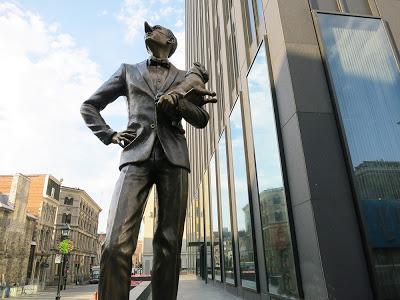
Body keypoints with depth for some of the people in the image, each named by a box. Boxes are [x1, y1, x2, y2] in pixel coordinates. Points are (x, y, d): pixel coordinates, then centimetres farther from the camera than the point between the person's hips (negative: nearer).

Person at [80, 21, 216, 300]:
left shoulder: (184, 77, 23)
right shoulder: (128, 71, 23)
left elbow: (202, 119, 15)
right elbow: (89, 106, 26)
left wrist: (177, 101, -3)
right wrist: (109, 134, 9)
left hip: (173, 158, 1)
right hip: (136, 156, 0)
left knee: (169, 244, -3)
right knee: (116, 244, -15)